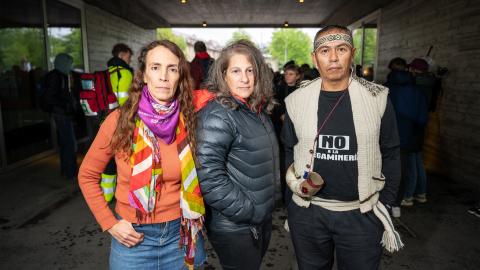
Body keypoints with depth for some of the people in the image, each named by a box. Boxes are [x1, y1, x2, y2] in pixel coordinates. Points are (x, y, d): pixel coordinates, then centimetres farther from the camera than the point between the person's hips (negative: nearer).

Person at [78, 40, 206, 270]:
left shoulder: (188, 120, -7)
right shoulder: (120, 120, -12)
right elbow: (87, 175, -1)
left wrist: (195, 218, -1)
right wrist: (109, 223, -6)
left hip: (182, 235, 2)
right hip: (133, 237, -1)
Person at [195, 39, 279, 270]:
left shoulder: (258, 110, 5)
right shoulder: (218, 115, -21)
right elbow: (209, 176, -27)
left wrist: (264, 211, 12)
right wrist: (248, 212, -19)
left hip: (263, 220, 8)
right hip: (234, 227, -8)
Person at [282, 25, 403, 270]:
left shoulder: (377, 98, -5)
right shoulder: (297, 100, -3)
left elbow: (390, 155, 1)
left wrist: (385, 207, 1)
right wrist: (296, 184, 1)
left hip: (362, 214, -1)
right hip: (307, 211, 1)